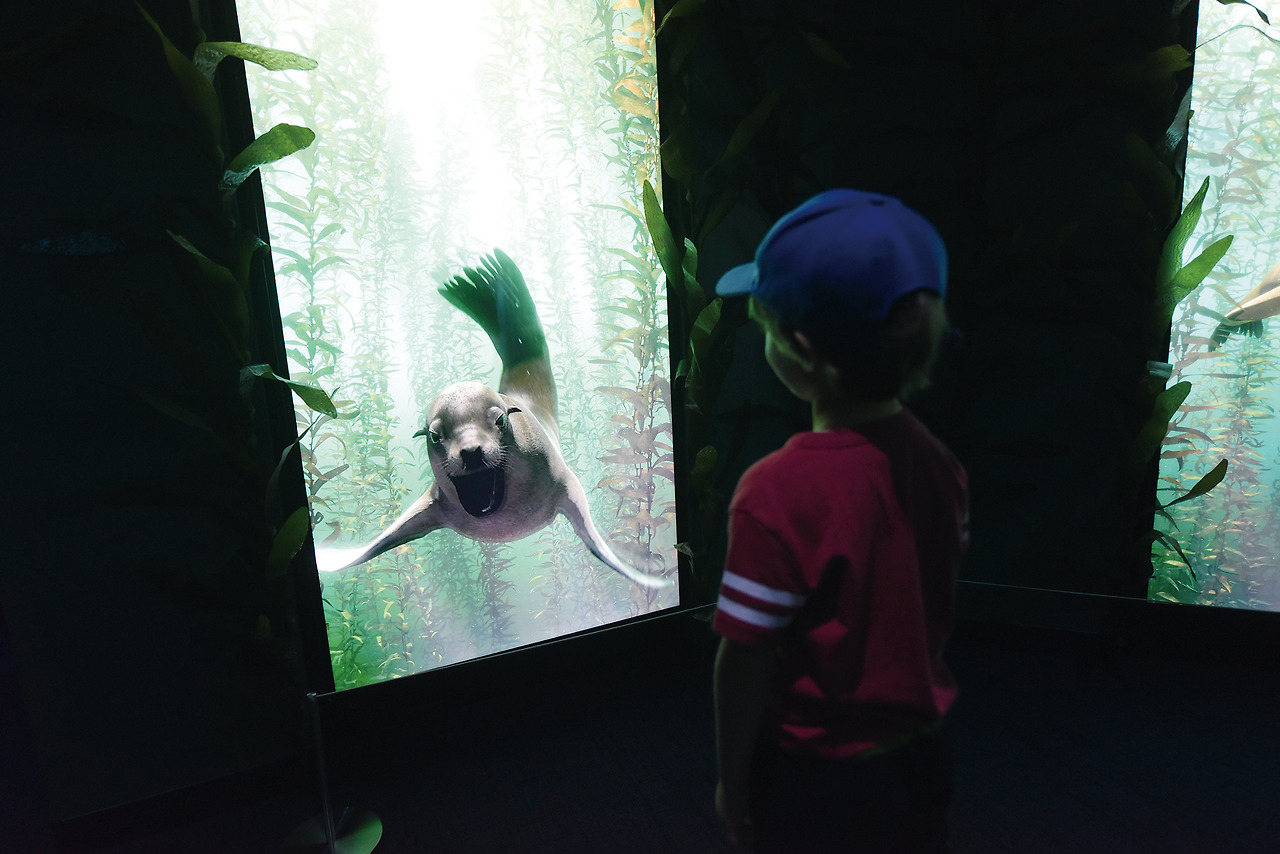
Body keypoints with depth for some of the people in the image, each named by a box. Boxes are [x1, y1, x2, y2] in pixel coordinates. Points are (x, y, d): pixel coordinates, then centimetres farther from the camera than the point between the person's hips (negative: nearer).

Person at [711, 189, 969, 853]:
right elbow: (936, 608, 2)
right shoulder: (935, 461, -10)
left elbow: (745, 659, -22)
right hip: (918, 759, 5)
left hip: (815, 779, -5)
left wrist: (732, 780, -6)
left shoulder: (776, 492, -30)